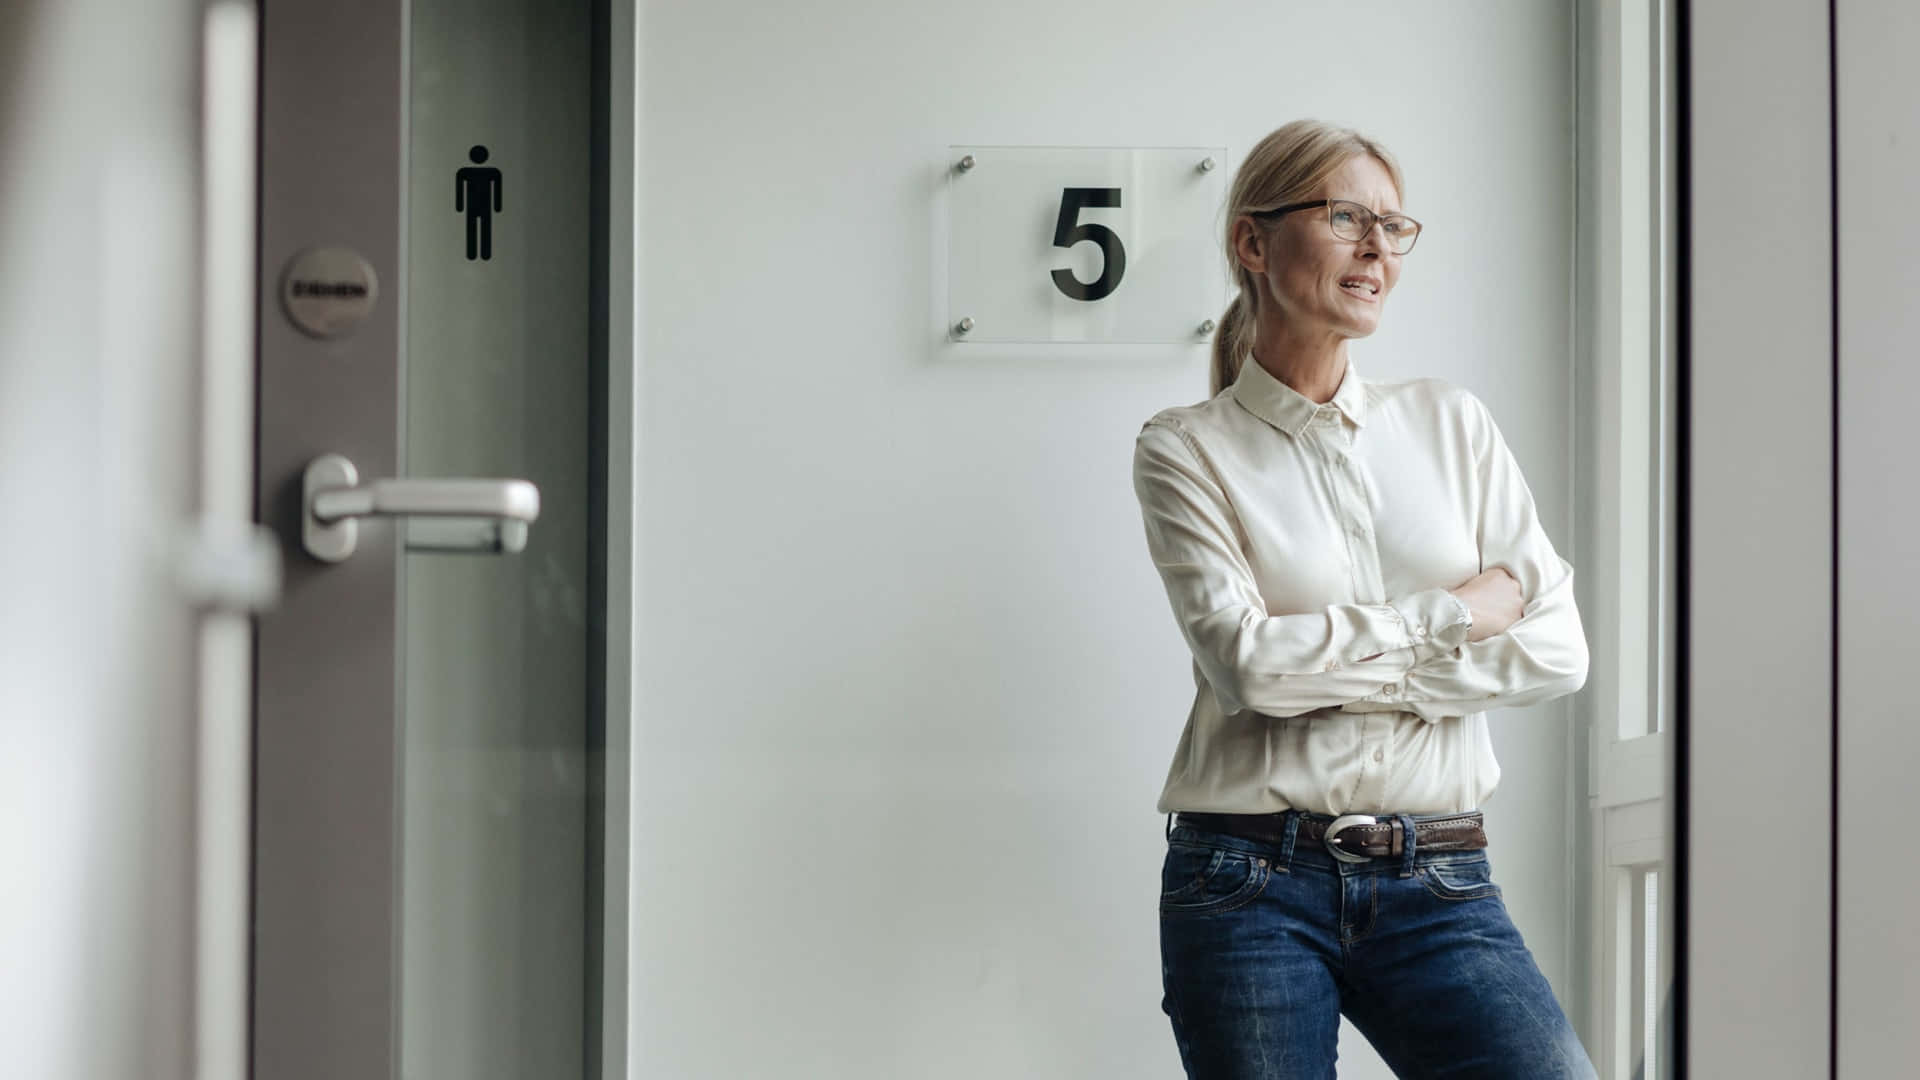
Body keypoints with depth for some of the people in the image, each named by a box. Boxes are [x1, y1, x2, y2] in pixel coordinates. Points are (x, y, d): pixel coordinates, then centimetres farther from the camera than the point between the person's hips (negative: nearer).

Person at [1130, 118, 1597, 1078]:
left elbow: (1558, 646, 3)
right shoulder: (1188, 449, 2)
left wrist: (1342, 665, -6)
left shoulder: (1451, 423, 11)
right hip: (1251, 884, -2)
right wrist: (1453, 614, -5)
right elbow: (1247, 661, -11)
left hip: (1438, 888, 2)